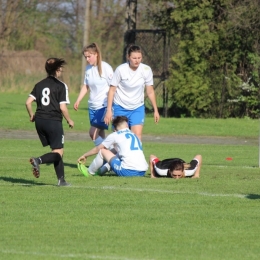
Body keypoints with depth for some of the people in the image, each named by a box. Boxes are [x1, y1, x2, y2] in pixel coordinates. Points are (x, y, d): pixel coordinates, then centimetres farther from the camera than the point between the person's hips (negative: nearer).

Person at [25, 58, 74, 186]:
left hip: (40, 121, 7)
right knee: (58, 152, -4)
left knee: (56, 151, 16)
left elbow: (28, 102, 4)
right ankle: (39, 160, -32)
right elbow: (63, 107, -12)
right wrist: (69, 120, 4)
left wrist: (31, 115, 21)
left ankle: (61, 179, 13)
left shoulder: (39, 85, 10)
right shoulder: (61, 86, -7)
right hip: (54, 121, -7)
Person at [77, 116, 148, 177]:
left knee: (103, 151, 12)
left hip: (128, 172, -6)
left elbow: (97, 149, 19)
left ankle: (89, 172, 28)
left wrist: (85, 155, 37)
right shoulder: (134, 135, 23)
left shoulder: (114, 135, 7)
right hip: (142, 172, 6)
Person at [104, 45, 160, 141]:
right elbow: (112, 90, -8)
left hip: (138, 108, 1)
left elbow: (150, 91, 2)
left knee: (137, 135, -13)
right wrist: (109, 110, -10)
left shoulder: (146, 70, -9)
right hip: (120, 107, -1)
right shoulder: (120, 70, -15)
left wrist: (155, 110, 4)